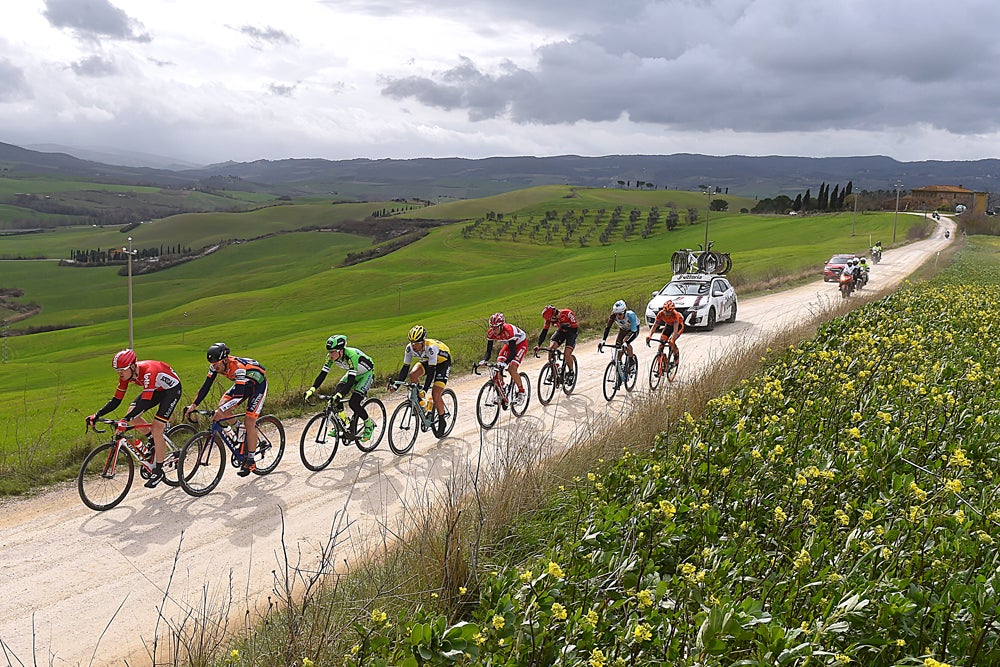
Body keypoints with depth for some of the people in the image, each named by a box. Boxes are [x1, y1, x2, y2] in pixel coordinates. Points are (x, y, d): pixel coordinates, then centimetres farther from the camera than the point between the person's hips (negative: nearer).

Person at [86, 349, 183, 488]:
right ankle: (155, 440, 15)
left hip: (171, 389, -8)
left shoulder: (148, 371, -37)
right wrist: (97, 415, -20)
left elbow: (145, 402, -43)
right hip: (156, 389, 8)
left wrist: (125, 420, -51)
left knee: (156, 428, -15)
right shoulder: (126, 375, -14)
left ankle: (158, 471, -4)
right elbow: (116, 400, -9)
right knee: (131, 415, -9)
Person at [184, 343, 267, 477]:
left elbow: (239, 395, -42)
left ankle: (250, 461, -5)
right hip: (244, 384, 7)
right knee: (222, 406, -11)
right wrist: (194, 405, -22)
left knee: (249, 422, -14)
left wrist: (221, 410, -50)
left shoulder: (239, 367, -37)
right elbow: (206, 385, -12)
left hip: (258, 384, -7)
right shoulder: (216, 365, -17)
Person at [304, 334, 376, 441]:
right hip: (352, 373, 7)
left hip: (366, 374, -7)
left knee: (353, 403, -19)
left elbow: (351, 380, -44)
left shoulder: (351, 355, -38)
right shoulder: (331, 356, -18)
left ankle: (369, 424, 5)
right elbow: (323, 374, -18)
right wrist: (312, 389, -31)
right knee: (338, 391, -16)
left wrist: (340, 395, -56)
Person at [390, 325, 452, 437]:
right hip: (427, 360, 6)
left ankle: (441, 421, 4)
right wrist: (396, 384, -25)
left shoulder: (431, 347, -39)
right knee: (413, 374, -25)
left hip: (442, 361, -6)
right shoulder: (410, 348, -23)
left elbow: (431, 371, -40)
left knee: (435, 395, -17)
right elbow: (405, 367, -17)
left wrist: (425, 389, -48)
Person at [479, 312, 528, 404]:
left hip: (521, 344, -6)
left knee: (512, 368, -21)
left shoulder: (509, 330, -39)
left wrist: (505, 362, -54)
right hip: (509, 344, 6)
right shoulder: (491, 333, -21)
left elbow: (513, 352, -40)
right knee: (498, 364, -14)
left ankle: (521, 392, -3)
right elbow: (489, 350, -17)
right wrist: (484, 361, -37)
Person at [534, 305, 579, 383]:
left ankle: (571, 372, 5)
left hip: (571, 331, -4)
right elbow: (544, 331, -19)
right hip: (561, 331, 4)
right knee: (551, 348, -18)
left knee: (567, 354, -20)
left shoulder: (568, 314, -34)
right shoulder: (550, 318, -20)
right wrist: (538, 345, -27)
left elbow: (575, 328, -28)